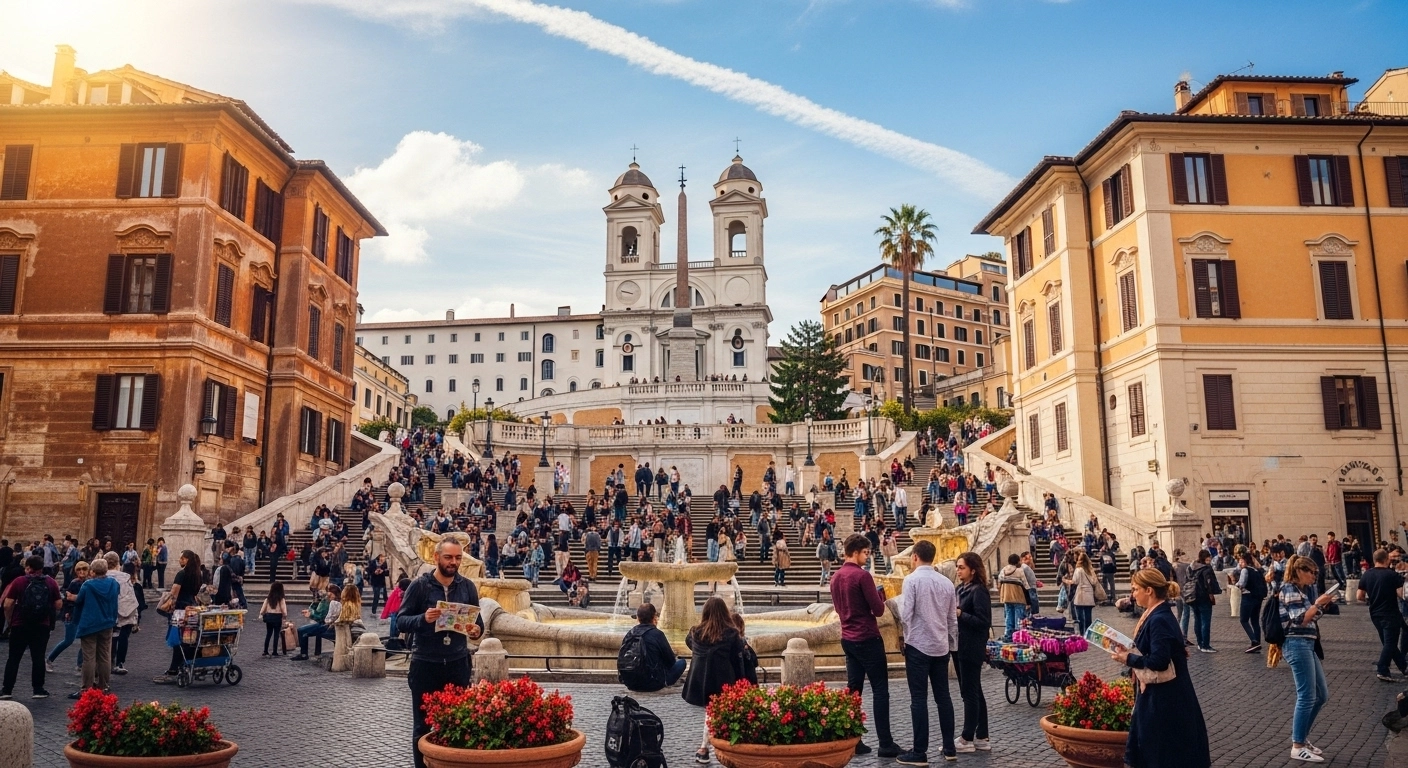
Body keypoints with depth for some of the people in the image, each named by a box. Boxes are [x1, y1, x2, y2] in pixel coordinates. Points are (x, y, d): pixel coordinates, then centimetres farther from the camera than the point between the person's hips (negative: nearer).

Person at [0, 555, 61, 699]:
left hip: (20, 625, -1)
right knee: (38, 658, 6)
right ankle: (38, 689, 9)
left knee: (13, 658, 11)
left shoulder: (18, 582, -6)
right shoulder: (51, 583, 0)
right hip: (42, 626, 1)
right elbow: (59, 605, 1)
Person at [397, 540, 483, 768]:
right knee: (422, 725, 9)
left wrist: (477, 630, -15)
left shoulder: (467, 586, 3)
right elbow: (401, 621, -7)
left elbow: (478, 621, 8)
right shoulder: (419, 586, -6)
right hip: (425, 665, -2)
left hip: (458, 664, 2)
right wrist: (423, 619, -26)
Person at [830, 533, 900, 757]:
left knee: (853, 688, 10)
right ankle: (885, 744, -1)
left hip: (848, 639, 8)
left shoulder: (836, 577, 9)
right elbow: (879, 610, -15)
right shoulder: (862, 575, -16)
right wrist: (880, 597, 6)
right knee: (880, 690, -2)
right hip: (868, 639, -8)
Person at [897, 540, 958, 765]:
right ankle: (949, 748, 20)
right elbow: (953, 619, 12)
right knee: (943, 696, 14)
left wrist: (901, 599, 1)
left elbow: (905, 615, -18)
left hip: (918, 645, -6)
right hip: (941, 646, 6)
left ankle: (920, 753, 2)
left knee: (919, 699, -1)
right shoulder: (947, 582, 6)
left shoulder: (912, 579, -12)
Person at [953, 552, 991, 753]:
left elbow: (983, 621, -18)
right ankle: (981, 737, 21)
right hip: (960, 647, 9)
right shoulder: (961, 588, 12)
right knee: (974, 692, 14)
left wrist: (959, 614, -20)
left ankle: (967, 739, 6)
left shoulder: (978, 591, -13)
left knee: (969, 693, -2)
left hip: (972, 649, -9)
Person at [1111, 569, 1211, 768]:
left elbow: (1159, 661, -28)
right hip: (1159, 693, 10)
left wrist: (1128, 659, -16)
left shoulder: (1159, 620, -22)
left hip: (1163, 696, -10)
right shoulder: (1157, 615, 8)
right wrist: (1129, 652, 1)